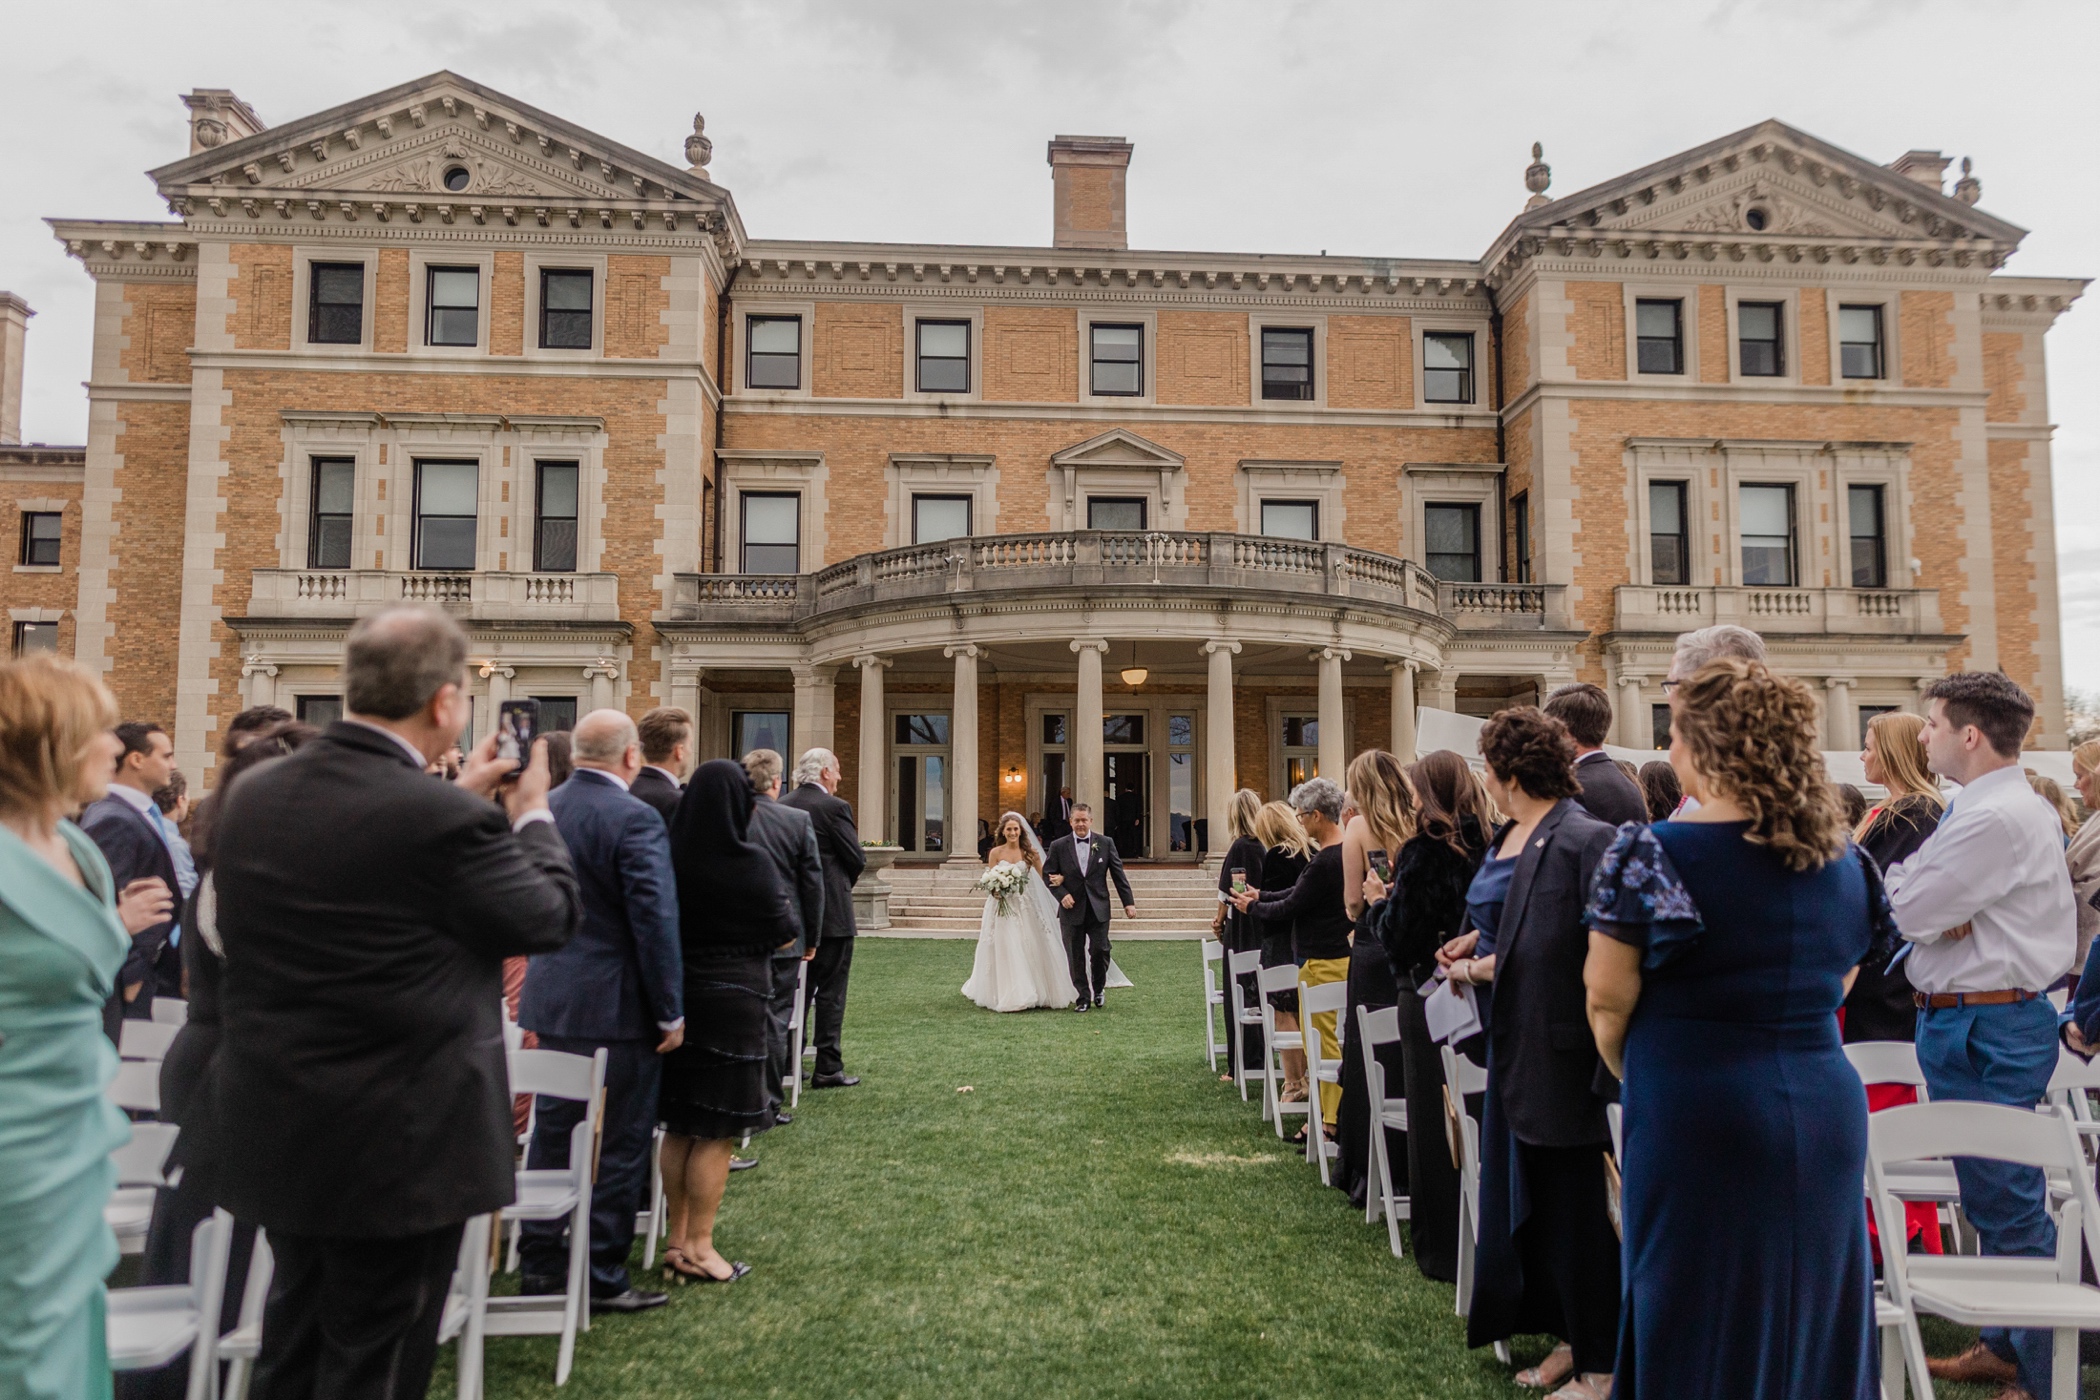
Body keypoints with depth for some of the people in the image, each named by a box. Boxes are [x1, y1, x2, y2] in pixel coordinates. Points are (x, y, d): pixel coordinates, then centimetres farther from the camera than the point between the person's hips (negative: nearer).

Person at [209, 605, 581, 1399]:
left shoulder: (250, 797, -2)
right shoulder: (448, 822, -25)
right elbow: (550, 919, -11)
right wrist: (532, 814, 4)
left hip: (271, 1134, 7)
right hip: (397, 1145, -7)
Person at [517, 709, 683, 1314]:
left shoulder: (542, 809, 5)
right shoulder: (635, 818, -17)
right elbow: (655, 919, -20)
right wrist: (670, 1010, -14)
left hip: (552, 998, 7)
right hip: (619, 1005, -7)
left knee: (552, 1134, 17)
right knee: (620, 1144, 5)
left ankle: (539, 1265, 27)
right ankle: (603, 1278, 13)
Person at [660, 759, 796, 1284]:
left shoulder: (670, 855, -1)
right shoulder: (749, 862, -16)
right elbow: (785, 928, -7)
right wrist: (785, 900, 12)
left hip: (676, 998, 6)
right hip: (731, 999, -6)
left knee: (679, 1127, 15)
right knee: (717, 1132, 3)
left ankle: (678, 1241, 24)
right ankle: (698, 1247, 8)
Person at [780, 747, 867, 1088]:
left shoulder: (780, 808, 4)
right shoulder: (834, 806, -13)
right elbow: (858, 859, -10)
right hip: (831, 912, -6)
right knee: (831, 991, 0)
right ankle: (828, 1068, 2)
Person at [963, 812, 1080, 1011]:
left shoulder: (1029, 852, 2)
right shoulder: (996, 853, -1)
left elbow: (1044, 877, 1)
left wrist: (1037, 860, -12)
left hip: (1025, 907, 1)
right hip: (1002, 907, -1)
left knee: (1029, 949, 2)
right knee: (1004, 951, -1)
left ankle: (1031, 993, 14)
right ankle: (1007, 996, 8)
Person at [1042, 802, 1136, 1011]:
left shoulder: (1106, 843, 3)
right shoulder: (1058, 846, 2)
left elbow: (1118, 874, 4)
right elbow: (1048, 875, 5)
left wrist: (1129, 902, 1)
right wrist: (1062, 895, -11)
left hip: (1098, 909, 0)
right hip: (1072, 909, 0)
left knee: (1100, 950, -3)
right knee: (1076, 956, 3)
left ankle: (1098, 988, 23)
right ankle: (1083, 997, 15)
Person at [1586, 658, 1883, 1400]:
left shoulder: (1651, 854, -14)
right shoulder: (1843, 858, 3)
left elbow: (1608, 998, -12)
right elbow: (1832, 989, 10)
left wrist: (1637, 1076, 7)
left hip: (1697, 1115, -5)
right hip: (1827, 1108, 5)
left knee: (1703, 1322, 9)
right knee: (1811, 1305, 19)